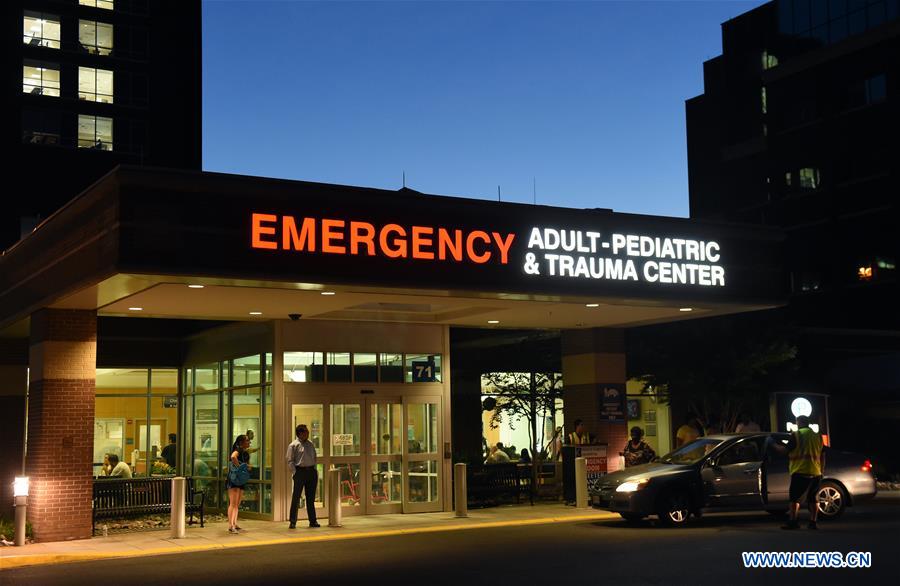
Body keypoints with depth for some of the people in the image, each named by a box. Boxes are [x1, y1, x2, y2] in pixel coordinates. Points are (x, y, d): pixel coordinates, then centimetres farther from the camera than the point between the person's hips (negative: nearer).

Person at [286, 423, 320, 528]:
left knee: (311, 498, 10)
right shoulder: (293, 445, -4)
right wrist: (295, 472, -12)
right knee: (296, 497, -4)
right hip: (300, 471, -5)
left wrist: (315, 470, 9)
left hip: (311, 471, 5)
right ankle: (293, 522, 1)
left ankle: (313, 521, 16)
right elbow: (290, 460, -5)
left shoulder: (310, 444, 13)